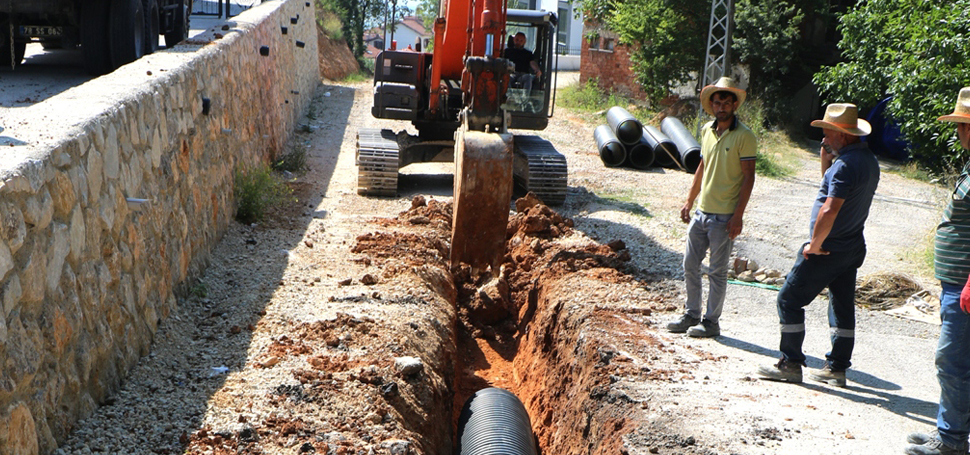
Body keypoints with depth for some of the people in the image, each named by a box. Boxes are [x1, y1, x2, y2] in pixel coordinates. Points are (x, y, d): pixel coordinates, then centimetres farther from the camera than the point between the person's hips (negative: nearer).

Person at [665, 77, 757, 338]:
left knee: (717, 272, 2)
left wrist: (738, 215, -16)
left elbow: (748, 177, -11)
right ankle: (691, 315, 24)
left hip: (724, 217, -7)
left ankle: (711, 322, 13)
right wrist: (689, 201, 18)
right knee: (690, 265, 11)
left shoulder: (744, 136, -10)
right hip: (701, 212, 7)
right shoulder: (707, 130, 10)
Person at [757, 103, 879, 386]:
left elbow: (830, 209, -29)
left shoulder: (846, 164, -21)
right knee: (842, 307, 13)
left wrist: (815, 244, -19)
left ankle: (790, 364, 3)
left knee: (789, 300, -1)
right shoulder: (868, 160, 11)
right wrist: (826, 163, 6)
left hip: (827, 250, -10)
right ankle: (837, 368, 19)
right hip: (852, 247, 10)